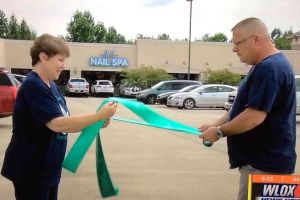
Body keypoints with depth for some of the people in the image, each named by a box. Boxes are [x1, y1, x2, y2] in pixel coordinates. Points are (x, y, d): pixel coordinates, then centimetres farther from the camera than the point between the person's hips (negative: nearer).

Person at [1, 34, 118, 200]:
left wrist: (95, 123, -3)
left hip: (47, 168, 9)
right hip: (30, 170, -9)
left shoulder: (51, 86, 8)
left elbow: (64, 122, 10)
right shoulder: (33, 86, -21)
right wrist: (99, 115, -28)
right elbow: (56, 124, -29)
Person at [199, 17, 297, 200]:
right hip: (261, 159, 10)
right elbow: (242, 107, 18)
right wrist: (216, 125, 8)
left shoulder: (270, 69, -21)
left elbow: (254, 116, -27)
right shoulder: (265, 66, 14)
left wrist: (220, 132, -13)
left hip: (265, 163, -10)